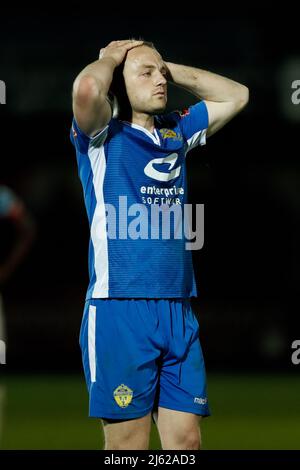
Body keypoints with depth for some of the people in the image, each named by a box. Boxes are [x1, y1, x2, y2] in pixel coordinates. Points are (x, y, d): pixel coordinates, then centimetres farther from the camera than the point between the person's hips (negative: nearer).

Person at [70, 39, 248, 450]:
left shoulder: (176, 132, 17)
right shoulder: (104, 135, 0)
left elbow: (236, 95, 27)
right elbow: (87, 87, -22)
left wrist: (173, 69, 18)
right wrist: (110, 58, 0)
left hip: (179, 310, 6)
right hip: (119, 309, -6)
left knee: (186, 440, 2)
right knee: (129, 446, -4)